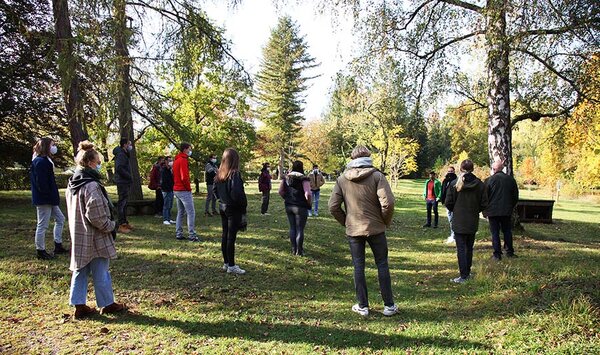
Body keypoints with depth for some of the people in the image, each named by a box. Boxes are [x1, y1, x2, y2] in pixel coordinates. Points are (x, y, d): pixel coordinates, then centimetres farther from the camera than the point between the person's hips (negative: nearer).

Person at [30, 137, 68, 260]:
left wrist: (54, 197, 11)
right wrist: (50, 195, -18)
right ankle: (41, 251, 12)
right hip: (43, 199, -11)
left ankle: (58, 246, 24)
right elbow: (41, 183, -24)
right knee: (42, 225, 0)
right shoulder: (40, 162, -18)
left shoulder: (45, 160, 14)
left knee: (60, 219, 17)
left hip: (49, 199, 11)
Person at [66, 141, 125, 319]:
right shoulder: (91, 186, -22)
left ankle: (79, 305, 21)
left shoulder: (72, 184, 7)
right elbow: (96, 216, -25)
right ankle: (107, 304, 18)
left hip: (78, 236, 8)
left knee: (80, 270, 14)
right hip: (95, 238, -8)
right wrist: (111, 226, -9)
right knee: (100, 273, 5)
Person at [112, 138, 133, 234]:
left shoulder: (124, 154, 16)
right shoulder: (120, 154, -15)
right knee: (122, 203, -7)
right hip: (122, 182, -10)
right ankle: (121, 225, -3)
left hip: (125, 182, 10)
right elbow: (119, 168, -26)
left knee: (124, 203, 16)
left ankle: (124, 222, 26)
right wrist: (129, 177, -19)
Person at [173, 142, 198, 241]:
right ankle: (192, 235, -7)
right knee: (191, 212, -7)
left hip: (176, 190, 10)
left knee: (180, 212, 15)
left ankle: (179, 234, 18)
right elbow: (184, 177, -22)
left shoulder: (176, 160, 15)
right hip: (184, 190, -10)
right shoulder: (183, 160, -15)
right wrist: (188, 188, -11)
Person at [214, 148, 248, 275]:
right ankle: (231, 266, 6)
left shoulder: (219, 174, 5)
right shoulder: (234, 174, -19)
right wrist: (243, 206, -10)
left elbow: (215, 190, 12)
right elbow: (237, 193, -24)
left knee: (225, 235, 14)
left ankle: (226, 263, 24)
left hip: (223, 206, 8)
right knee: (231, 237, -1)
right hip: (233, 209, -7)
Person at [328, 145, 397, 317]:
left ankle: (362, 306, 17)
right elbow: (388, 202, -18)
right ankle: (389, 305, 18)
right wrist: (386, 222, -2)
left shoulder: (342, 179, -1)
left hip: (353, 230, 2)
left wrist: (345, 222, 11)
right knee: (382, 265, 11)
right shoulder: (377, 176, -10)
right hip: (376, 229, -1)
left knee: (358, 267, 10)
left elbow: (333, 206, -2)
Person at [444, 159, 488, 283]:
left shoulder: (454, 184, -11)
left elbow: (448, 203, -8)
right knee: (469, 248, 17)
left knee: (461, 248, 1)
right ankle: (468, 272, 26)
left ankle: (463, 276, -1)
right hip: (473, 222, 3)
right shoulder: (480, 184, -3)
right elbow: (484, 204, -1)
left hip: (459, 222, -3)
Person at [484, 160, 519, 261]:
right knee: (507, 231, 16)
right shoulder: (511, 179, 1)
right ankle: (510, 252, 21)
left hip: (493, 211, -3)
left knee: (495, 233, 3)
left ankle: (497, 254, 4)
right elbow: (515, 197, 9)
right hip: (507, 211, 3)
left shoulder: (489, 180, -10)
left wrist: (485, 212, 6)